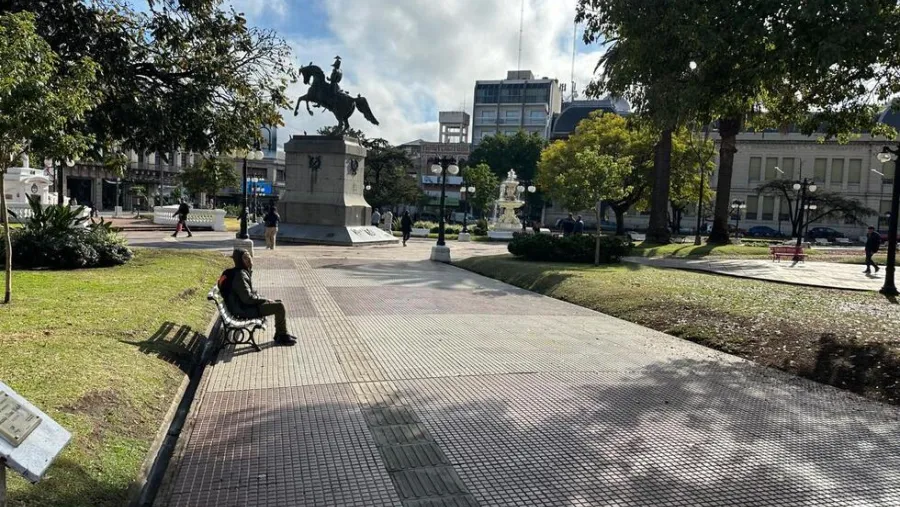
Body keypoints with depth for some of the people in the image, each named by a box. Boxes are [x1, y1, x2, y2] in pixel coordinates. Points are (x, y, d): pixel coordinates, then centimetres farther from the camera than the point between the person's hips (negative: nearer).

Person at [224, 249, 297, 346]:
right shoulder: (240, 274, -23)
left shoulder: (245, 271, 7)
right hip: (245, 309, -10)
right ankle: (282, 337, 0)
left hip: (249, 304, 10)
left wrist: (261, 299, 4)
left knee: (279, 303, 12)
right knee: (280, 307, -14)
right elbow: (247, 298, -25)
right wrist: (264, 300, -13)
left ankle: (279, 334, 16)